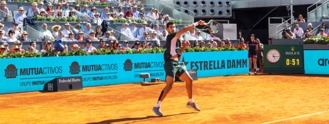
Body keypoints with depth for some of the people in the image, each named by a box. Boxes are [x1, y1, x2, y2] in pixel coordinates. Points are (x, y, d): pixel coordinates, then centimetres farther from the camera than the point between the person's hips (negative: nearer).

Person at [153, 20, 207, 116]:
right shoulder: (171, 36, -7)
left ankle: (190, 102, 29)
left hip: (177, 64, 10)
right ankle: (157, 106, -16)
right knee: (169, 85, -18)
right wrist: (197, 23, -13)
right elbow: (184, 30, -17)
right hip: (170, 64, -10)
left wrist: (184, 46, 7)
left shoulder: (176, 39, 20)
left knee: (189, 80, 14)